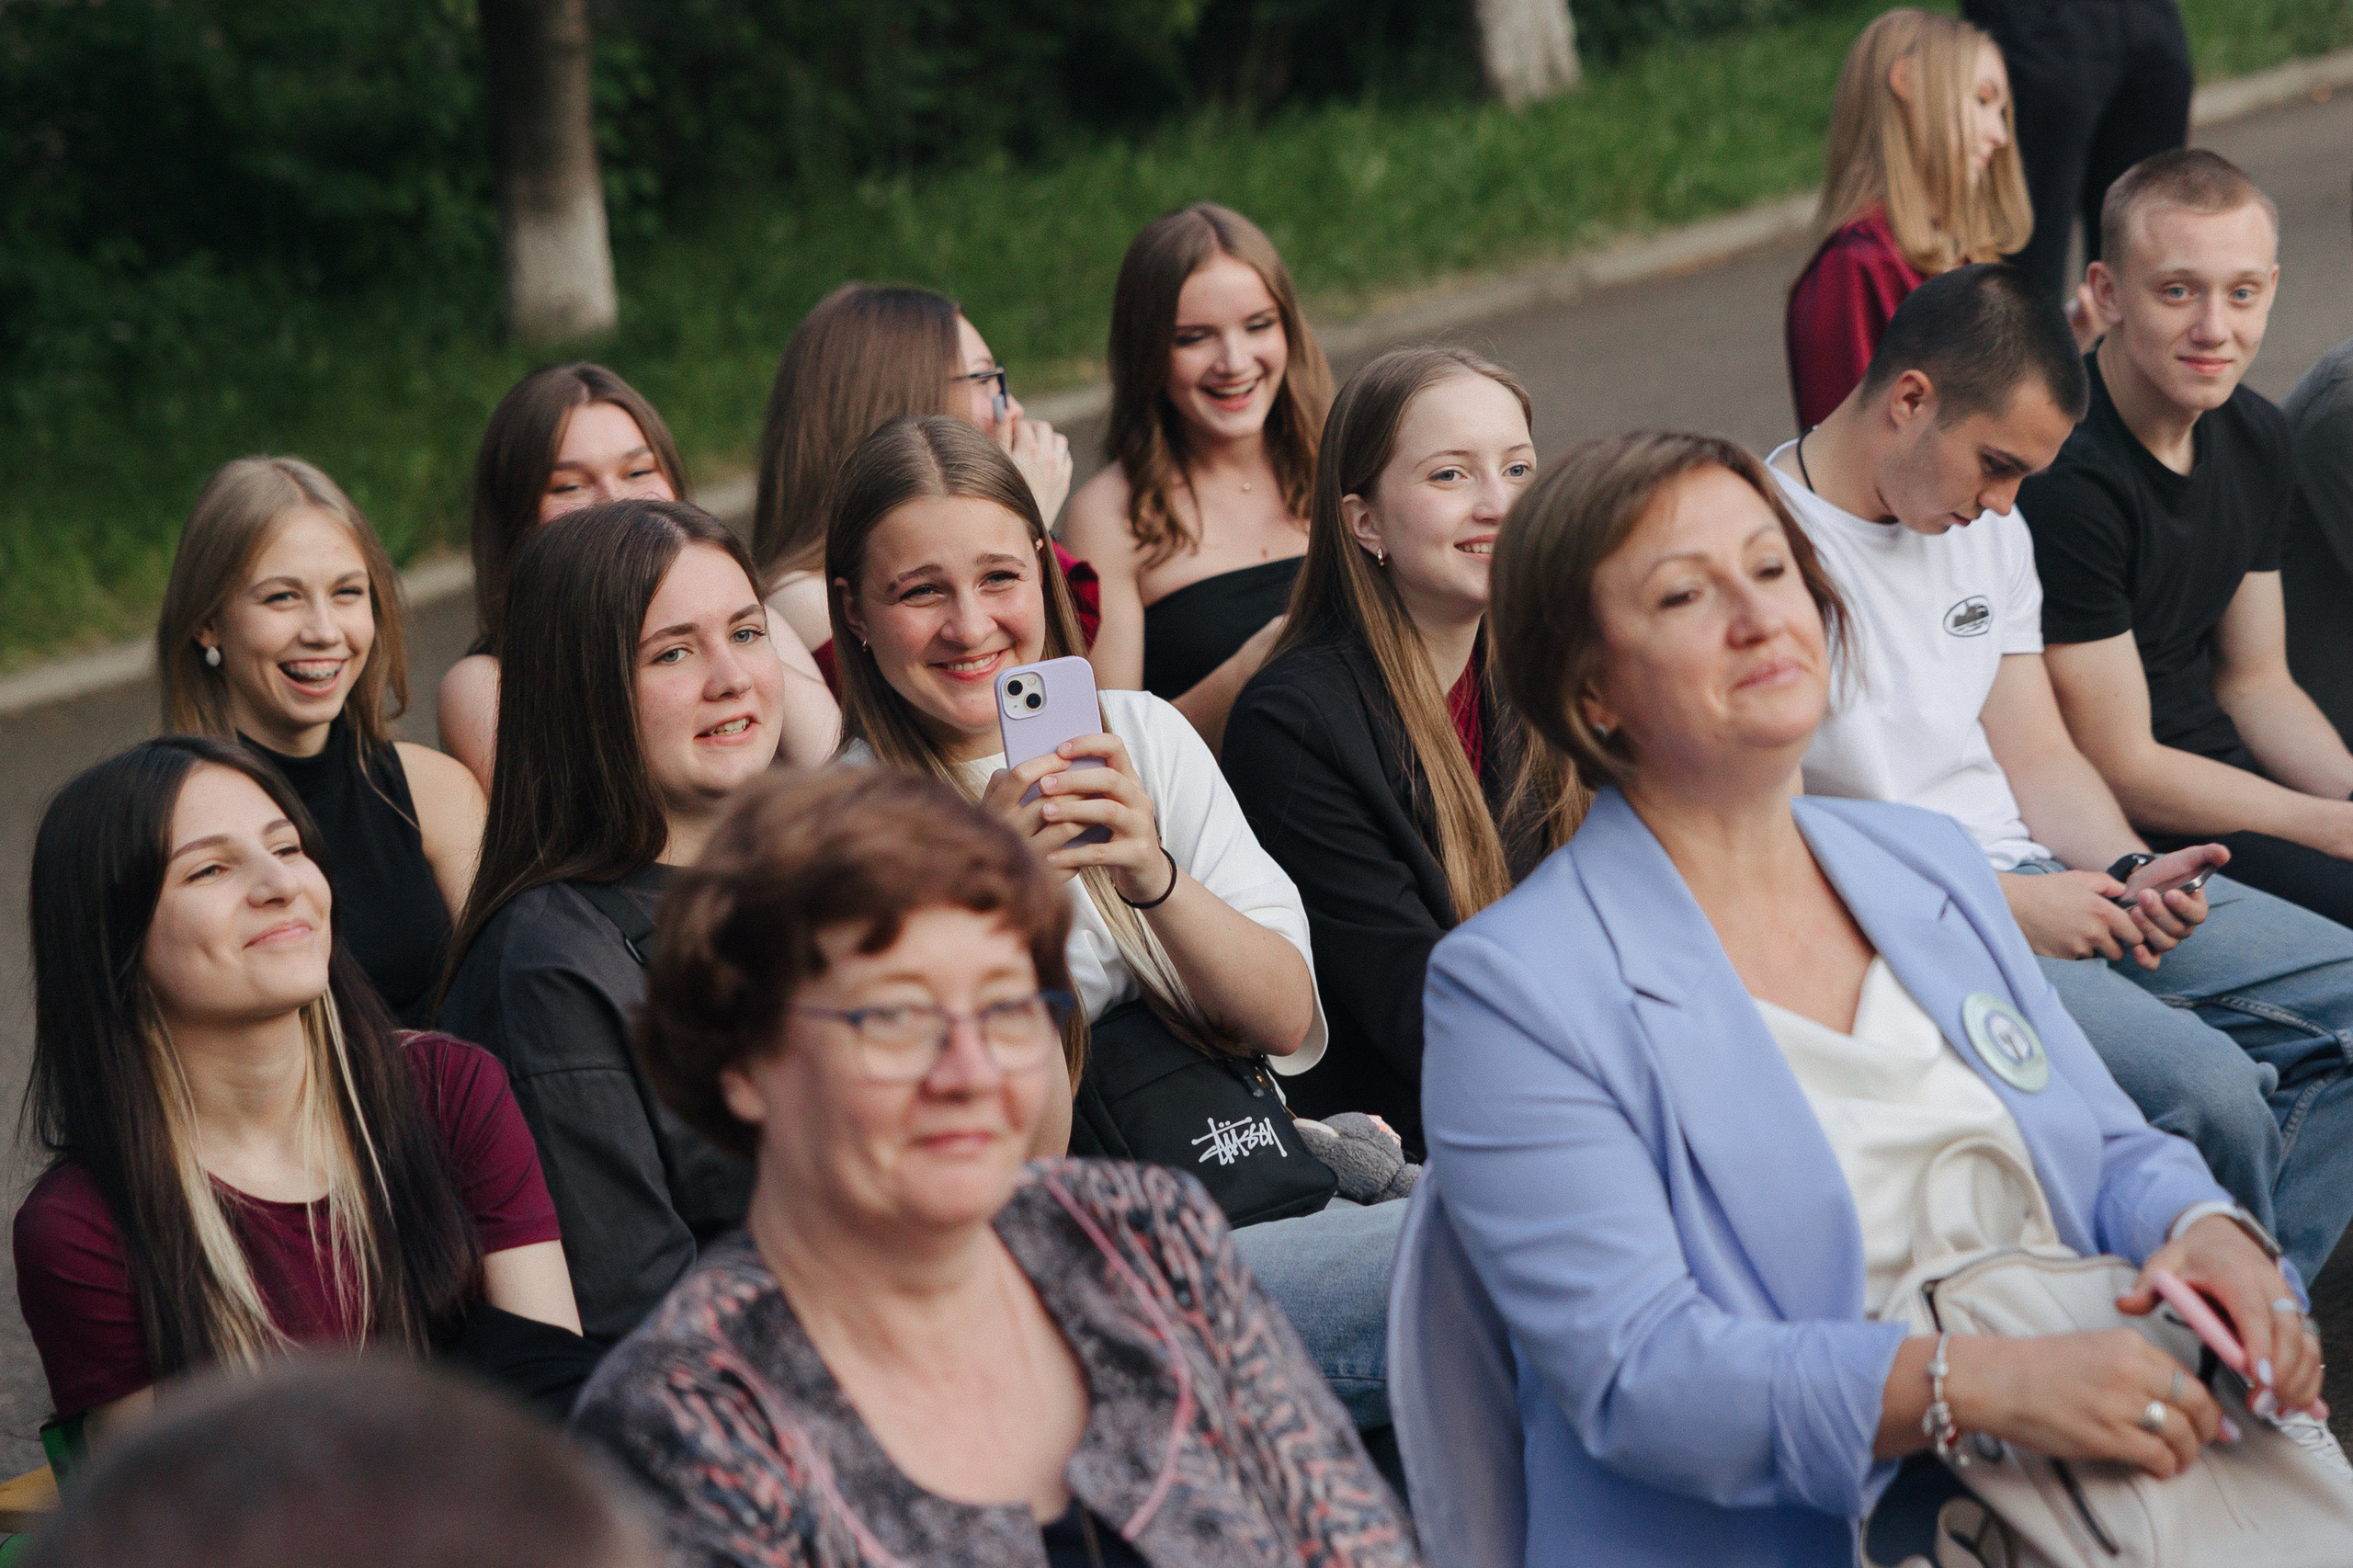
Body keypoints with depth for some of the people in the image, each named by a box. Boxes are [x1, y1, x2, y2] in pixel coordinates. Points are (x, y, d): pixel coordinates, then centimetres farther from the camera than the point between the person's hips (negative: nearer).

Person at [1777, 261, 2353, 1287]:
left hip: (2030, 882, 9)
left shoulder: (1989, 528, 14)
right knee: (2205, 1085, -29)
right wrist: (2004, 905, -18)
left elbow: (2038, 757, 16)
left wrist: (2131, 872, -6)